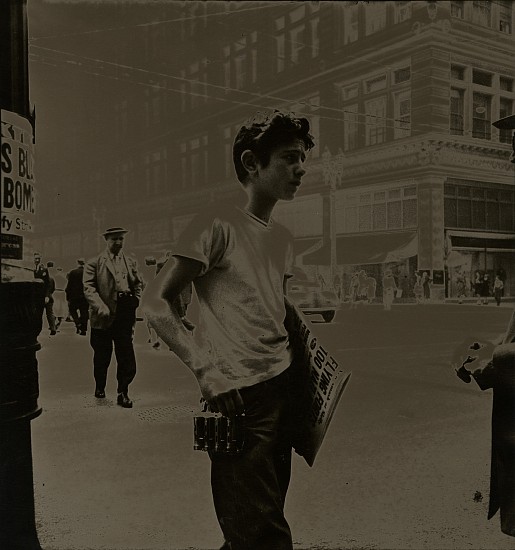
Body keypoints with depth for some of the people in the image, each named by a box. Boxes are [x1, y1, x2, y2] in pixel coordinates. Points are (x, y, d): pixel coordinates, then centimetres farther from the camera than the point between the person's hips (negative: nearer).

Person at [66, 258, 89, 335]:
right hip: (86, 296, 2)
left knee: (72, 309, 15)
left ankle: (78, 323, -8)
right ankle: (83, 330, 5)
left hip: (75, 295, -2)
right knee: (84, 312, 7)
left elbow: (69, 285, -4)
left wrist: (68, 297, 1)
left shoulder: (73, 272, -5)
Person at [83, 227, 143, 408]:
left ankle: (123, 393, 6)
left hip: (124, 316, 2)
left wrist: (134, 302, 2)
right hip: (103, 317, -2)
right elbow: (88, 288, -7)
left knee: (126, 356, -3)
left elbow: (138, 284, 18)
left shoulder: (131, 262, 13)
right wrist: (100, 306, -19)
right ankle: (100, 388, 32)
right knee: (102, 356, 11)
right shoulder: (94, 263, 2)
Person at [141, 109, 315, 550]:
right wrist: (205, 367, -21)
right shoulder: (219, 226, -9)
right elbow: (156, 301, -12)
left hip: (284, 386, 8)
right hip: (242, 396, -8)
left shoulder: (283, 238, 14)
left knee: (270, 511, 18)